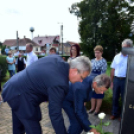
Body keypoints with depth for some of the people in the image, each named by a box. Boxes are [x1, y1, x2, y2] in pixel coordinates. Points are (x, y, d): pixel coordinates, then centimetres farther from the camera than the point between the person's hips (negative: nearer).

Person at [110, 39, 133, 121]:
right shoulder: (117, 57, 4)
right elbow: (113, 70, 6)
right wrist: (111, 82, 5)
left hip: (126, 80, -3)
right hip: (116, 79, 3)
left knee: (124, 99, 10)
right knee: (115, 98, 13)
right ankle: (115, 113, 30)